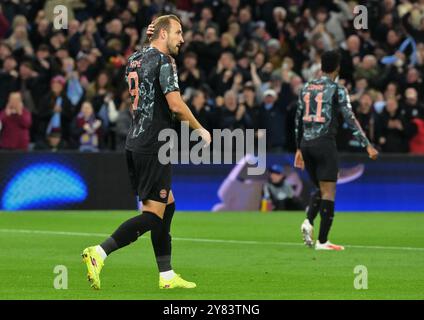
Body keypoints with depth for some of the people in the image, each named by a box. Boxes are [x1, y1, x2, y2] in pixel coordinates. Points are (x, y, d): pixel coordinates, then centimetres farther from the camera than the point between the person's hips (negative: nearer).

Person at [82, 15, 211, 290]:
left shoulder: (135, 59, 13)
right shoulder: (163, 61, -11)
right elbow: (175, 104, -19)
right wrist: (200, 130, -4)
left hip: (135, 143, 9)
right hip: (153, 146, -9)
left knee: (167, 205, 15)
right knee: (154, 214, -8)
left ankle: (167, 275, 16)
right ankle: (99, 254, -19)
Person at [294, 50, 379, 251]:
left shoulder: (307, 88, 12)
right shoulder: (337, 89, -5)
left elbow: (299, 119, 16)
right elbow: (350, 119, -11)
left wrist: (299, 149, 24)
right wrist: (367, 146, -9)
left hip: (306, 144, 6)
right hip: (325, 143, -6)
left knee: (321, 189, 20)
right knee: (328, 191, -3)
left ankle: (308, 222, -5)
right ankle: (322, 241, -7)